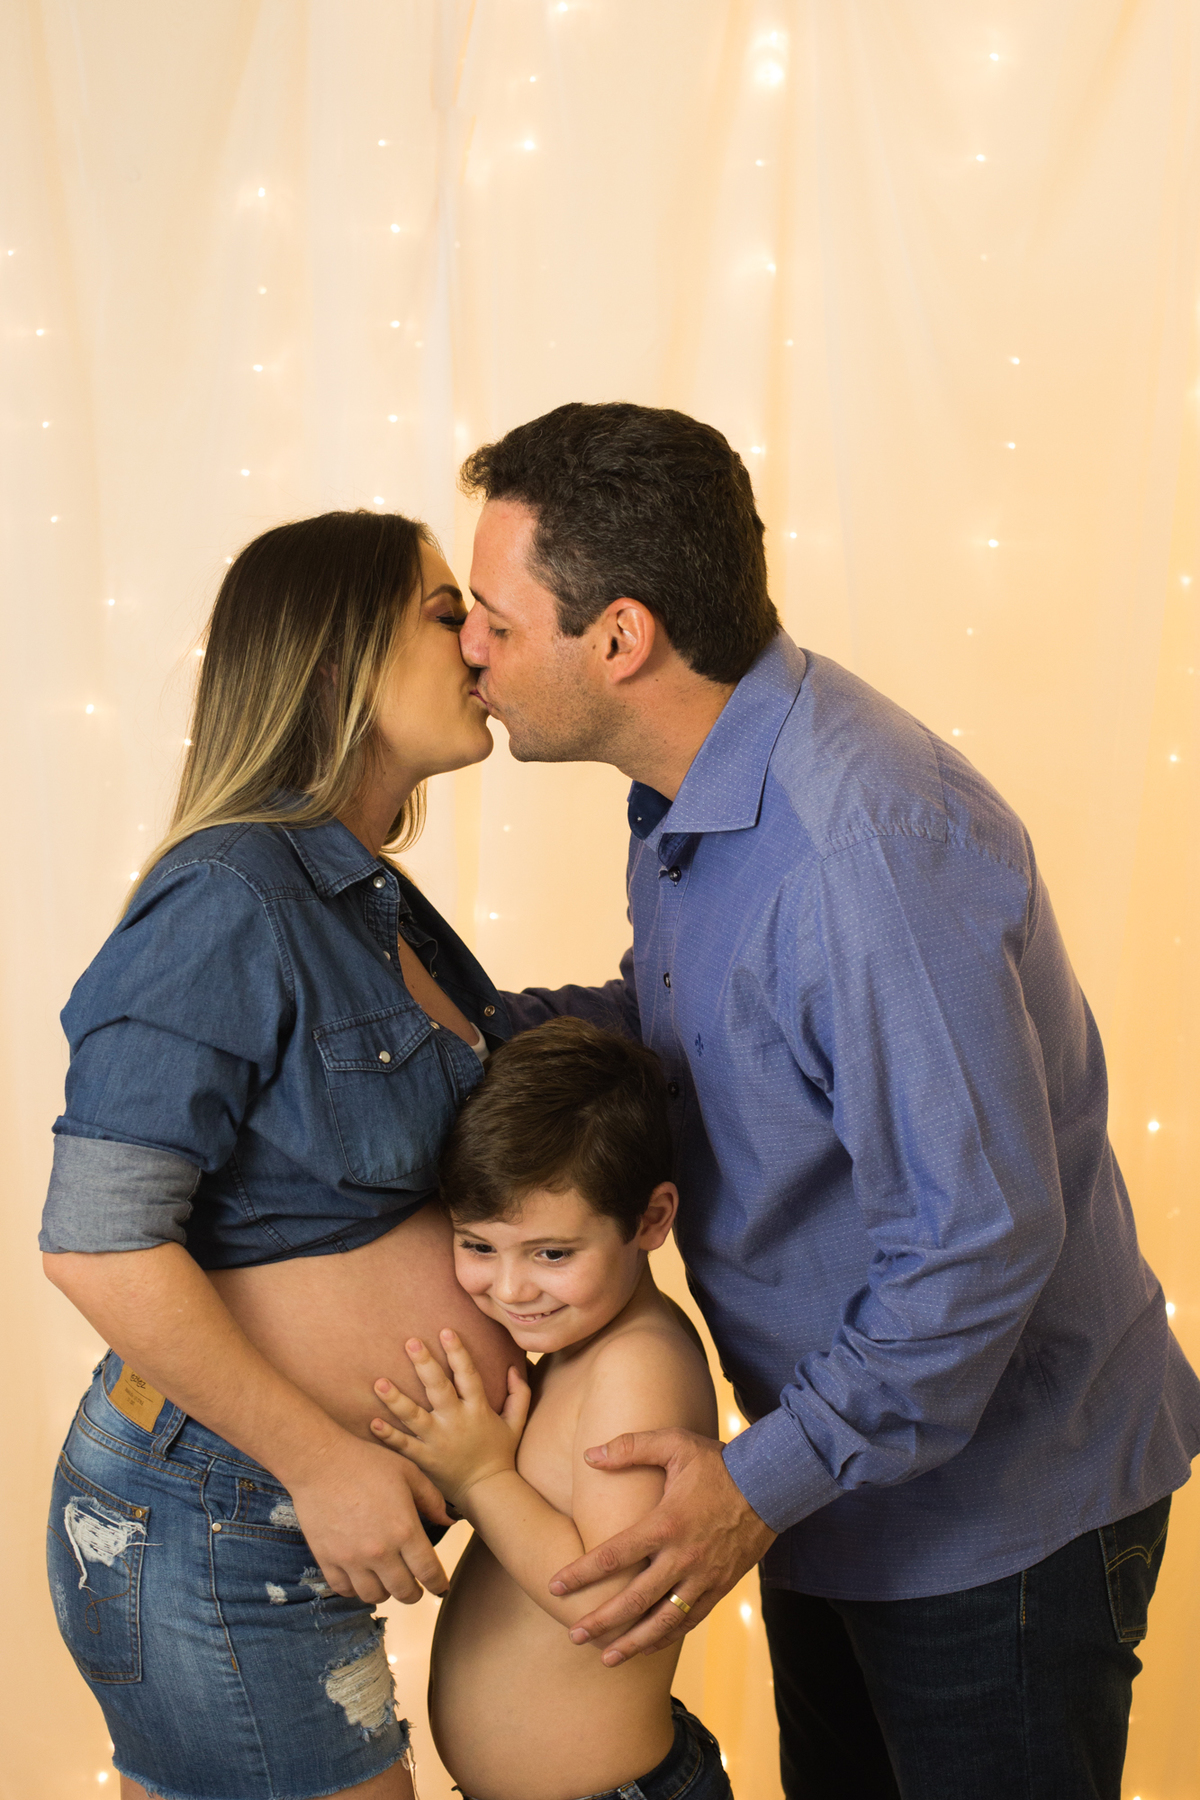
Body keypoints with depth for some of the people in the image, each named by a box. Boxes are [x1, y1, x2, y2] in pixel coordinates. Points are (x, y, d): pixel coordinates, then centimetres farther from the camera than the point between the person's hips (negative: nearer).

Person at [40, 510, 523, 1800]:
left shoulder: (375, 903, 10)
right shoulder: (230, 897, -19)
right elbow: (96, 1241, -23)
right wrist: (324, 1462, -19)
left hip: (311, 1519, 9)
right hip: (215, 1535, -9)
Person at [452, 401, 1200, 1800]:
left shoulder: (863, 847, -32)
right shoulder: (698, 792, 0)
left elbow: (983, 1236, -31)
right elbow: (678, 1022, 13)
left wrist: (769, 1479, -23)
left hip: (993, 1507, -9)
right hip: (844, 1465, 9)